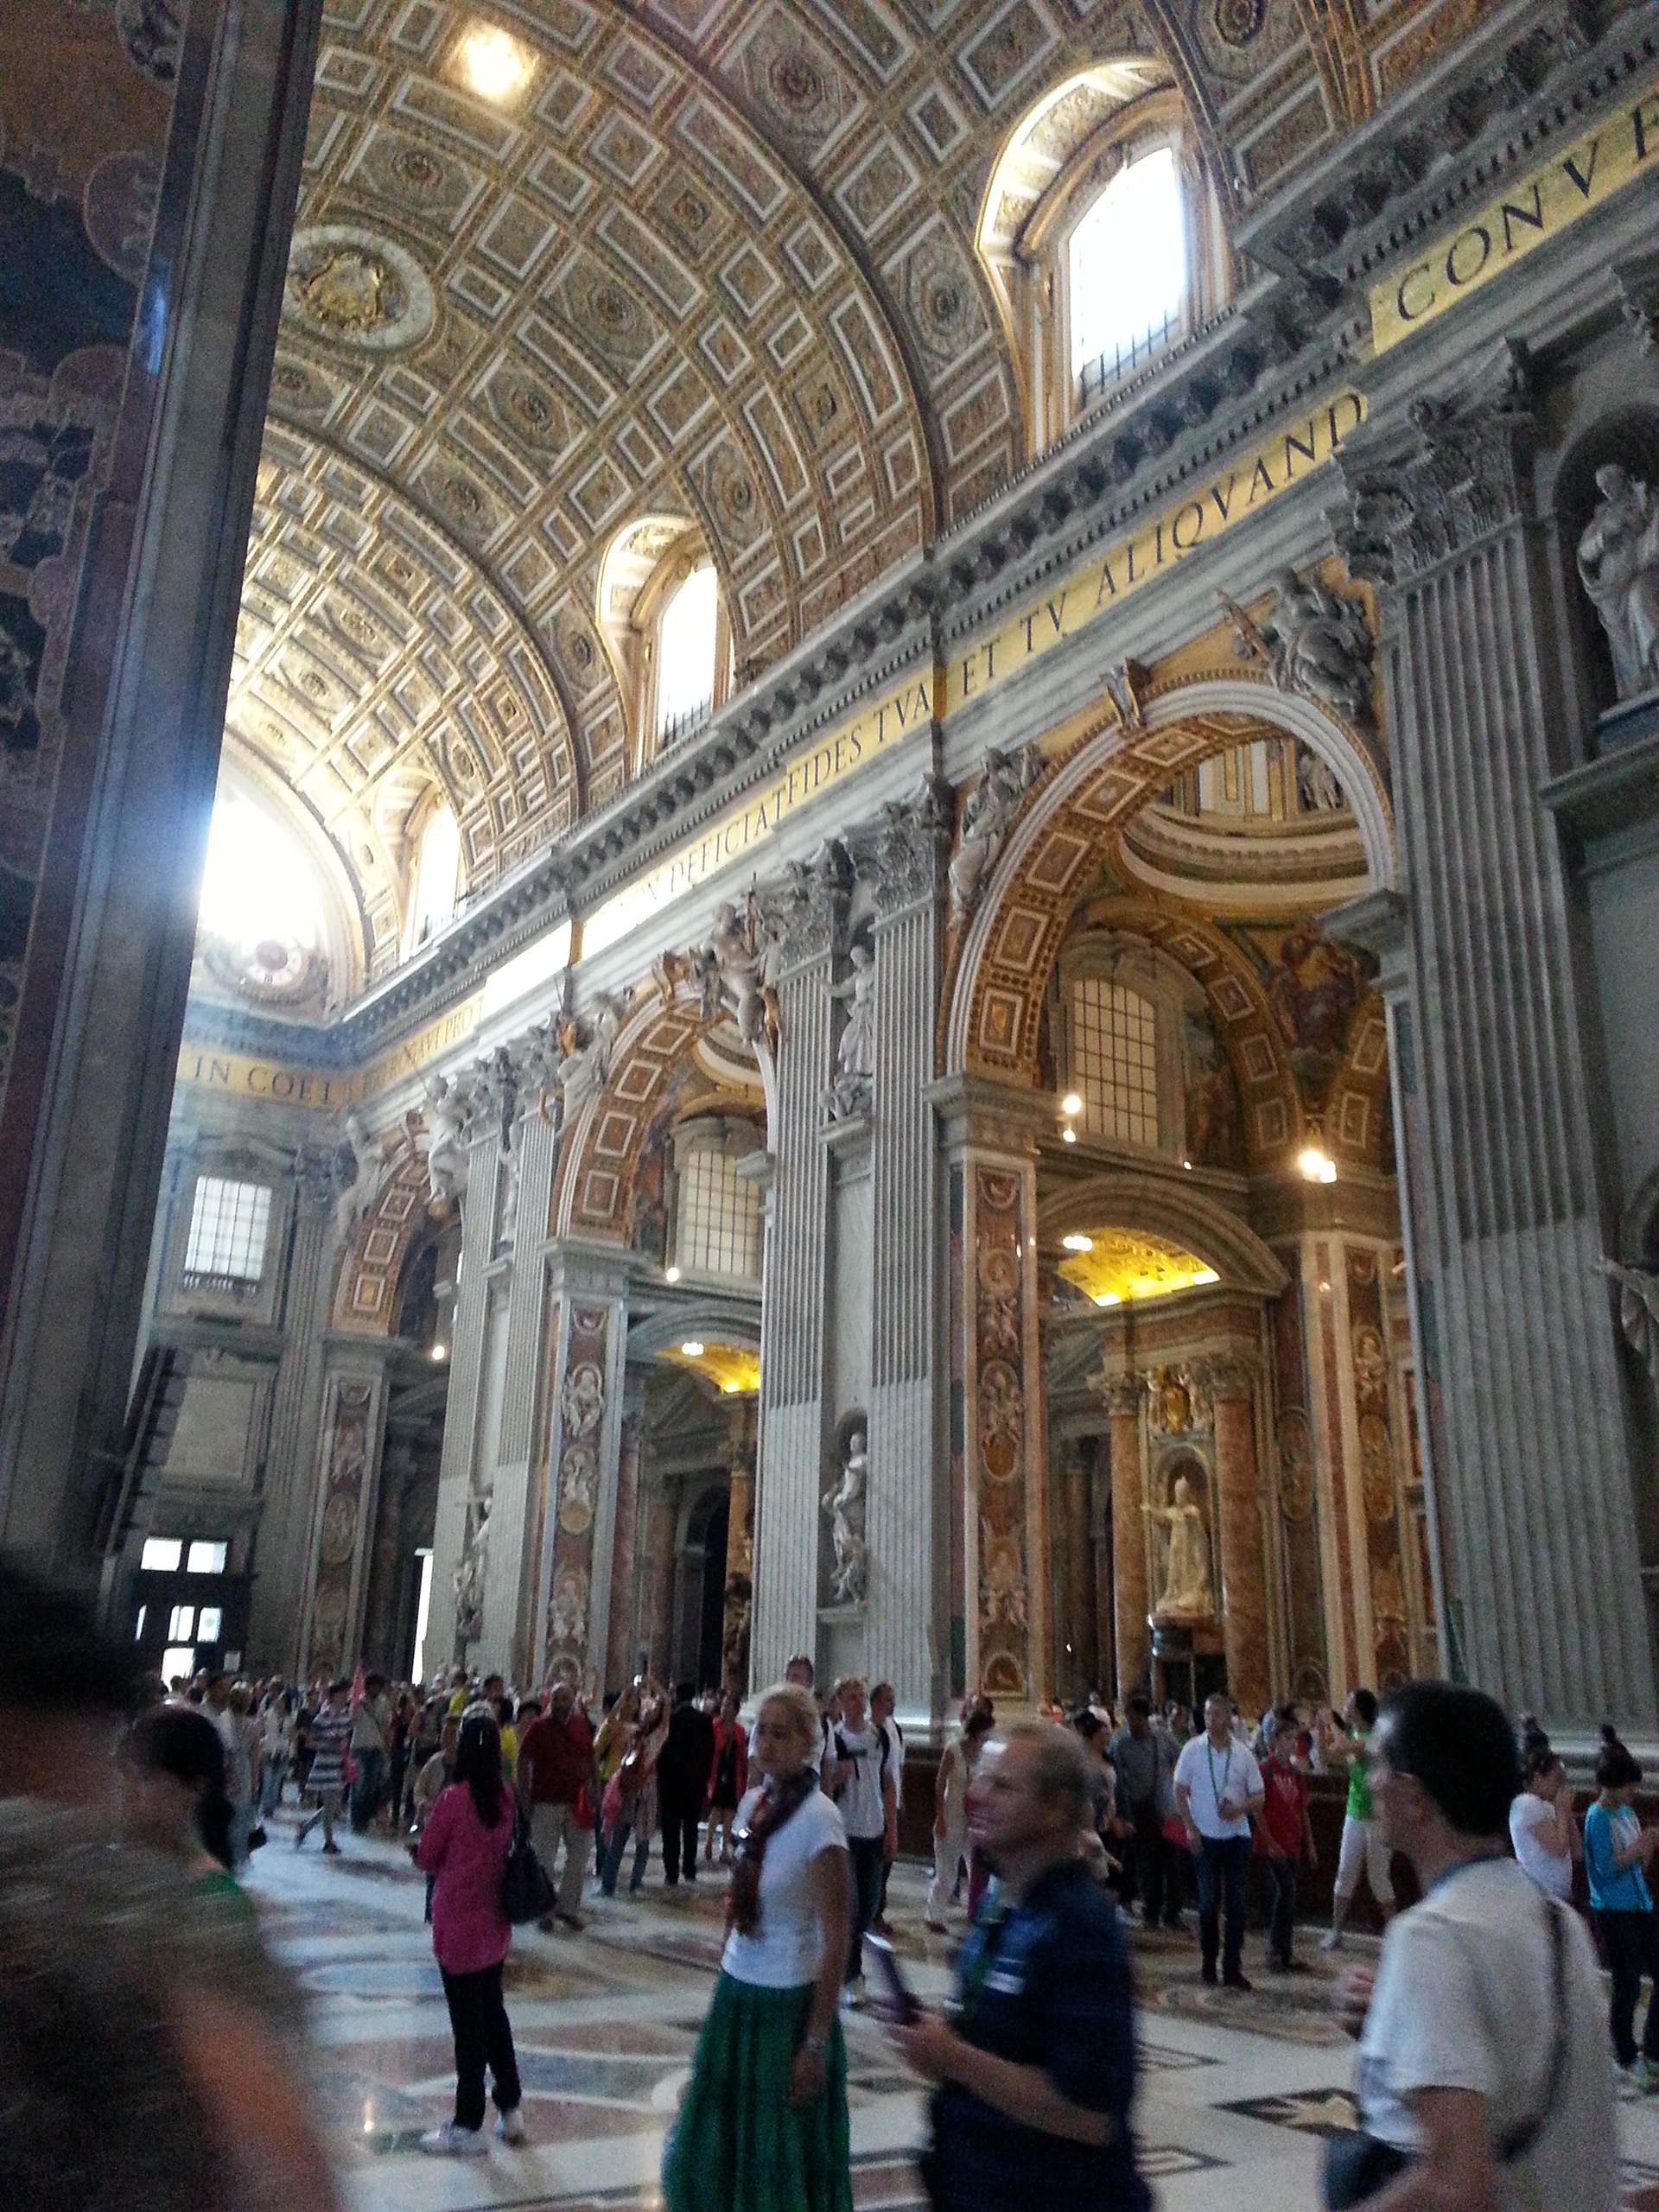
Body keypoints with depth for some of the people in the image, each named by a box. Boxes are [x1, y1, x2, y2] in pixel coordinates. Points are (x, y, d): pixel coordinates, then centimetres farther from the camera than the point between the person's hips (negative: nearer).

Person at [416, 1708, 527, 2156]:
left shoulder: (454, 1798, -21)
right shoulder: (506, 1795, -5)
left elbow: (425, 1859, -9)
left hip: (458, 1926, -6)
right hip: (494, 1923, 6)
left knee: (468, 2025, 5)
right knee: (493, 2013, 20)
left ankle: (468, 2126, 15)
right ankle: (511, 2109, 28)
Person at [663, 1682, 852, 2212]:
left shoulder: (818, 1819, -21)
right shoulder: (754, 1801, 0)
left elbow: (835, 1939, -18)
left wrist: (816, 2043, -17)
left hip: (788, 2001, -7)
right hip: (737, 1990, 7)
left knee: (780, 2164, 11)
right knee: (715, 2146, 19)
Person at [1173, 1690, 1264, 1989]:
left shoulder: (1243, 1753, -1)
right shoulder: (1192, 1750, -3)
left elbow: (1258, 1796, 4)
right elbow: (1179, 1792, 1)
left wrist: (1240, 1808, -16)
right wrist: (1190, 1827, -7)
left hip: (1237, 1835, 1)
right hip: (1205, 1837, -1)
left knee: (1237, 1902, 0)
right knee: (1209, 1901, 2)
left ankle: (1232, 1968, 9)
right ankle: (1208, 1959, 21)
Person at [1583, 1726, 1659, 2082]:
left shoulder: (1627, 1812, 11)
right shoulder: (1598, 1818, -14)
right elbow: (1606, 1869, -17)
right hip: (1613, 1910, -8)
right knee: (1628, 1985, -1)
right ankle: (1627, 2063, 13)